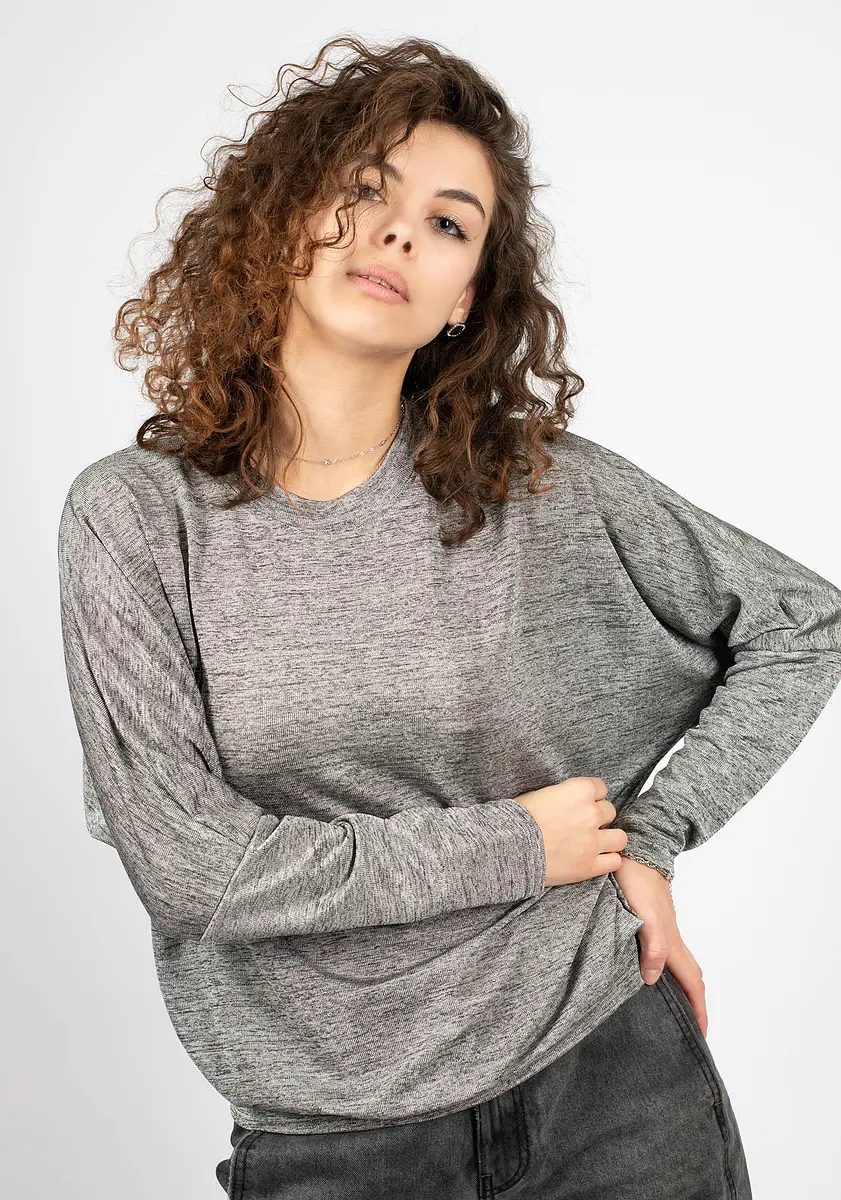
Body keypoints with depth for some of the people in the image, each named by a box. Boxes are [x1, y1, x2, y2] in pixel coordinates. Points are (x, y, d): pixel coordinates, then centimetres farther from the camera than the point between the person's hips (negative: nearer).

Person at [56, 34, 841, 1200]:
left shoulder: (541, 484, -8)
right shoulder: (135, 515, -9)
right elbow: (184, 857, -15)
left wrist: (652, 837, -4)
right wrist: (511, 848, -12)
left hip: (610, 1075, 1)